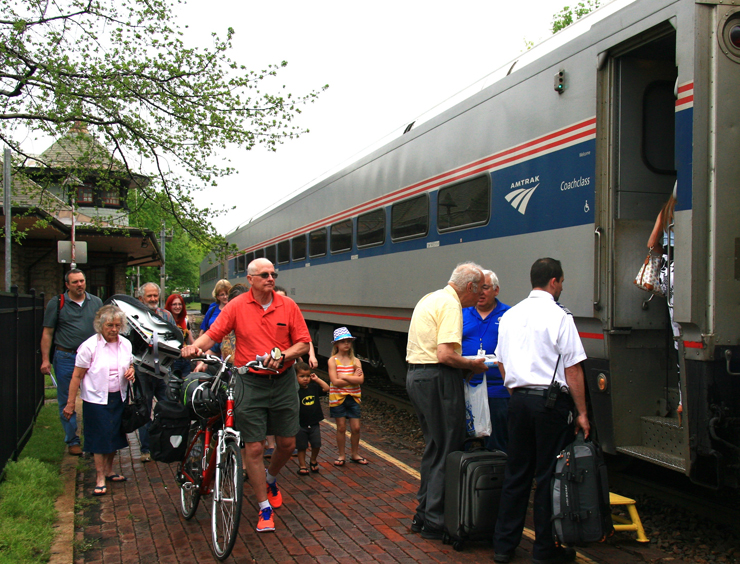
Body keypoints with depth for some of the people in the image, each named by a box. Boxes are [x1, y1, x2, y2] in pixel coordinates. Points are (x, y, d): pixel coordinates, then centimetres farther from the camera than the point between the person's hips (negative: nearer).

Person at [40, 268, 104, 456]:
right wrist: (45, 359, -6)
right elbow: (47, 333, 0)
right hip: (66, 358, -2)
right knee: (67, 402, 5)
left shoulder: (96, 302, 9)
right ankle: (72, 440, 16)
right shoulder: (57, 303, 1)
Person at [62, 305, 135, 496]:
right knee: (100, 436, -1)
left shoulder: (125, 344, 2)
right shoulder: (90, 346, -13)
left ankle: (109, 471, 31)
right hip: (96, 399, -5)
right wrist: (70, 403, -11)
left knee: (114, 435, 13)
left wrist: (131, 371, -5)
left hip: (118, 397, 5)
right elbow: (77, 376, -11)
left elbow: (130, 365, 19)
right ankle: (100, 478, 10)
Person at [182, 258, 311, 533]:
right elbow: (213, 334, -5)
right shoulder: (237, 306, -3)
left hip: (283, 381, 2)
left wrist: (283, 356, -16)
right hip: (250, 383, -2)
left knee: (287, 444, 10)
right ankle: (265, 508, 15)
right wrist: (194, 346, -24)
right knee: (254, 448, -1)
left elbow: (303, 343, 0)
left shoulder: (288, 306, 0)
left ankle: (271, 481, 42)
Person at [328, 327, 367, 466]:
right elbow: (335, 381, -15)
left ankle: (354, 454, 21)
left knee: (356, 427, 4)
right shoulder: (333, 360, -5)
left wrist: (344, 377, -14)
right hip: (338, 397, -3)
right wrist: (353, 378, -10)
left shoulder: (355, 361, 4)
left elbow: (361, 379, -11)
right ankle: (341, 455, 18)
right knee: (341, 427, 4)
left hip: (353, 397, 3)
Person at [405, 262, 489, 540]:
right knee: (447, 452, -1)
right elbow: (445, 355, -24)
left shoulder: (429, 299, 16)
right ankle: (435, 522, 5)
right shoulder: (451, 305, -14)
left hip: (415, 376, 10)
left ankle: (424, 514, 24)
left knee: (434, 447, 18)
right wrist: (472, 365, -7)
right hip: (437, 380, -10)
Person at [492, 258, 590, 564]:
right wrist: (582, 413, -6)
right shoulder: (559, 317, -9)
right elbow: (573, 370, -11)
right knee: (549, 476, 3)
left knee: (516, 473, 13)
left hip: (518, 400, 6)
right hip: (551, 401, -6)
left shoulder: (510, 316, 10)